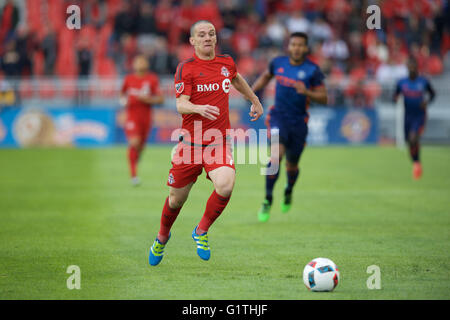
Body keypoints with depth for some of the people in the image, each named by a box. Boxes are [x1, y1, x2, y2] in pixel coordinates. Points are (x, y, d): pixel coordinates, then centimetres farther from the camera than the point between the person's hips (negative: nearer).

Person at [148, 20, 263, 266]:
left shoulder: (226, 63, 8)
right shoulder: (186, 68, -5)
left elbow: (237, 79, 32)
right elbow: (181, 105, -14)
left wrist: (255, 100, 43)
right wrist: (198, 108, -34)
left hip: (218, 141, 2)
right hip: (190, 141, -2)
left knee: (225, 185, -25)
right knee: (177, 198, 6)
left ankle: (201, 231, 0)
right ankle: (162, 236, 38)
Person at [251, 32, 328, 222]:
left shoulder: (312, 70, -9)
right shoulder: (278, 62, -1)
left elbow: (323, 98, -8)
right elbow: (266, 76, 22)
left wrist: (307, 92, -25)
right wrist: (252, 90, 7)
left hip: (298, 121, 0)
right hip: (278, 116, 0)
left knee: (292, 165, 13)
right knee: (276, 154, -25)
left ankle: (289, 192, 48)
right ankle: (267, 200, -18)